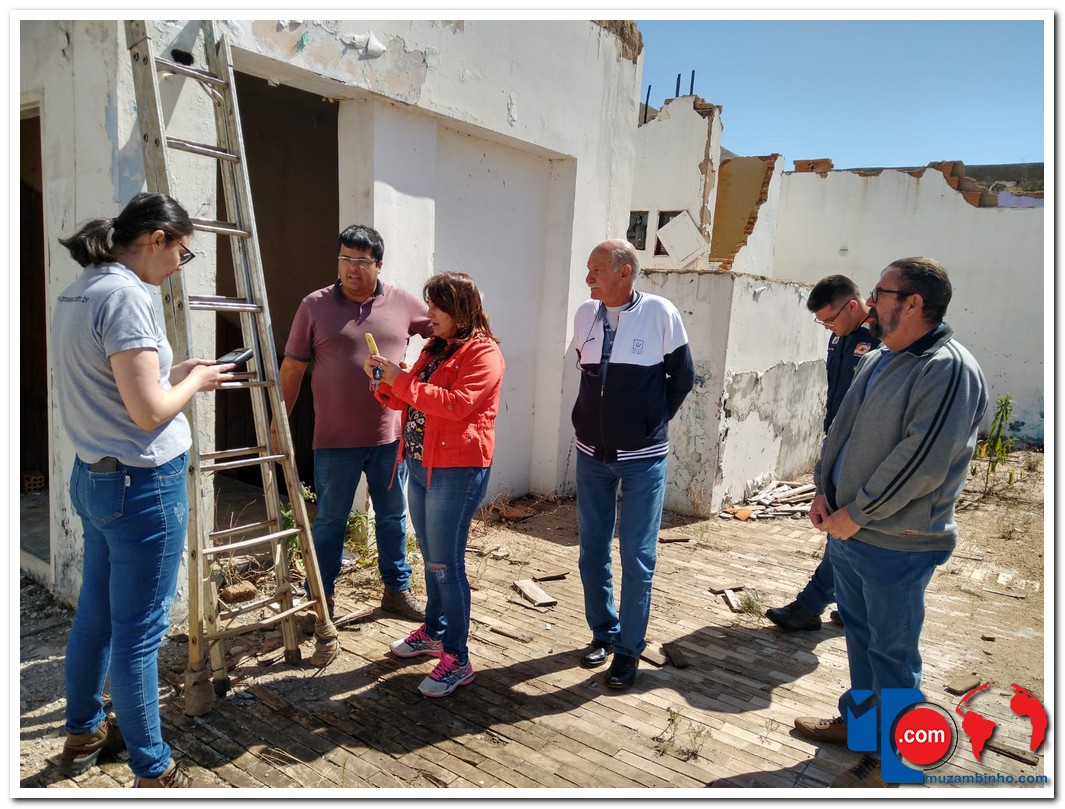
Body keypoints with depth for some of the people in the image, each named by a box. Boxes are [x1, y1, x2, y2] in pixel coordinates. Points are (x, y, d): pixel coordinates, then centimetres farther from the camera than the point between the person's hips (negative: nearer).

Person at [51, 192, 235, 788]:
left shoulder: (76, 294, 10)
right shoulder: (126, 297, -19)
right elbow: (149, 412, -22)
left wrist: (175, 374, 13)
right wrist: (195, 381, -5)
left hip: (94, 476, 10)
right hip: (144, 485, -9)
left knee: (96, 613, 22)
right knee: (140, 630, 2)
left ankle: (85, 732, 40)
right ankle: (154, 773, 17)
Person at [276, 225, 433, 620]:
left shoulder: (402, 303, 1)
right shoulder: (315, 306, -2)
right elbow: (292, 369, 0)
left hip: (390, 437, 2)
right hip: (335, 441, -2)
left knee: (393, 517, 15)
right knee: (330, 521, 10)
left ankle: (397, 589, 33)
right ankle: (321, 598, 27)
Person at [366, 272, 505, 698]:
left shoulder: (483, 353, -12)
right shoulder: (435, 348, 15)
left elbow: (455, 404, -24)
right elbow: (408, 400, 18)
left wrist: (402, 380, -20)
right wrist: (384, 382, -1)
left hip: (457, 470, -8)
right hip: (420, 465, 8)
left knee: (446, 564, -5)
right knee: (432, 558, 18)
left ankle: (457, 659, 6)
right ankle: (434, 631, 35)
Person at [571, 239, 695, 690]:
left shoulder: (660, 313, -12)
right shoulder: (584, 314, -1)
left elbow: (683, 377, -1)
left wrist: (652, 422, 2)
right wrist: (593, 419, 11)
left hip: (643, 458, -4)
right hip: (592, 454, 4)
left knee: (637, 557, 4)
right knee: (593, 550, 12)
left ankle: (629, 648, 19)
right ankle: (602, 632, 31)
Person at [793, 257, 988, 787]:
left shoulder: (949, 370, -19)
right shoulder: (877, 360, 9)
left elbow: (920, 462, -24)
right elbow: (840, 431, 14)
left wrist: (854, 515, -18)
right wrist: (823, 493, 1)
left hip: (896, 543, -8)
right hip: (846, 528, 8)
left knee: (892, 651, 8)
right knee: (858, 633, 23)